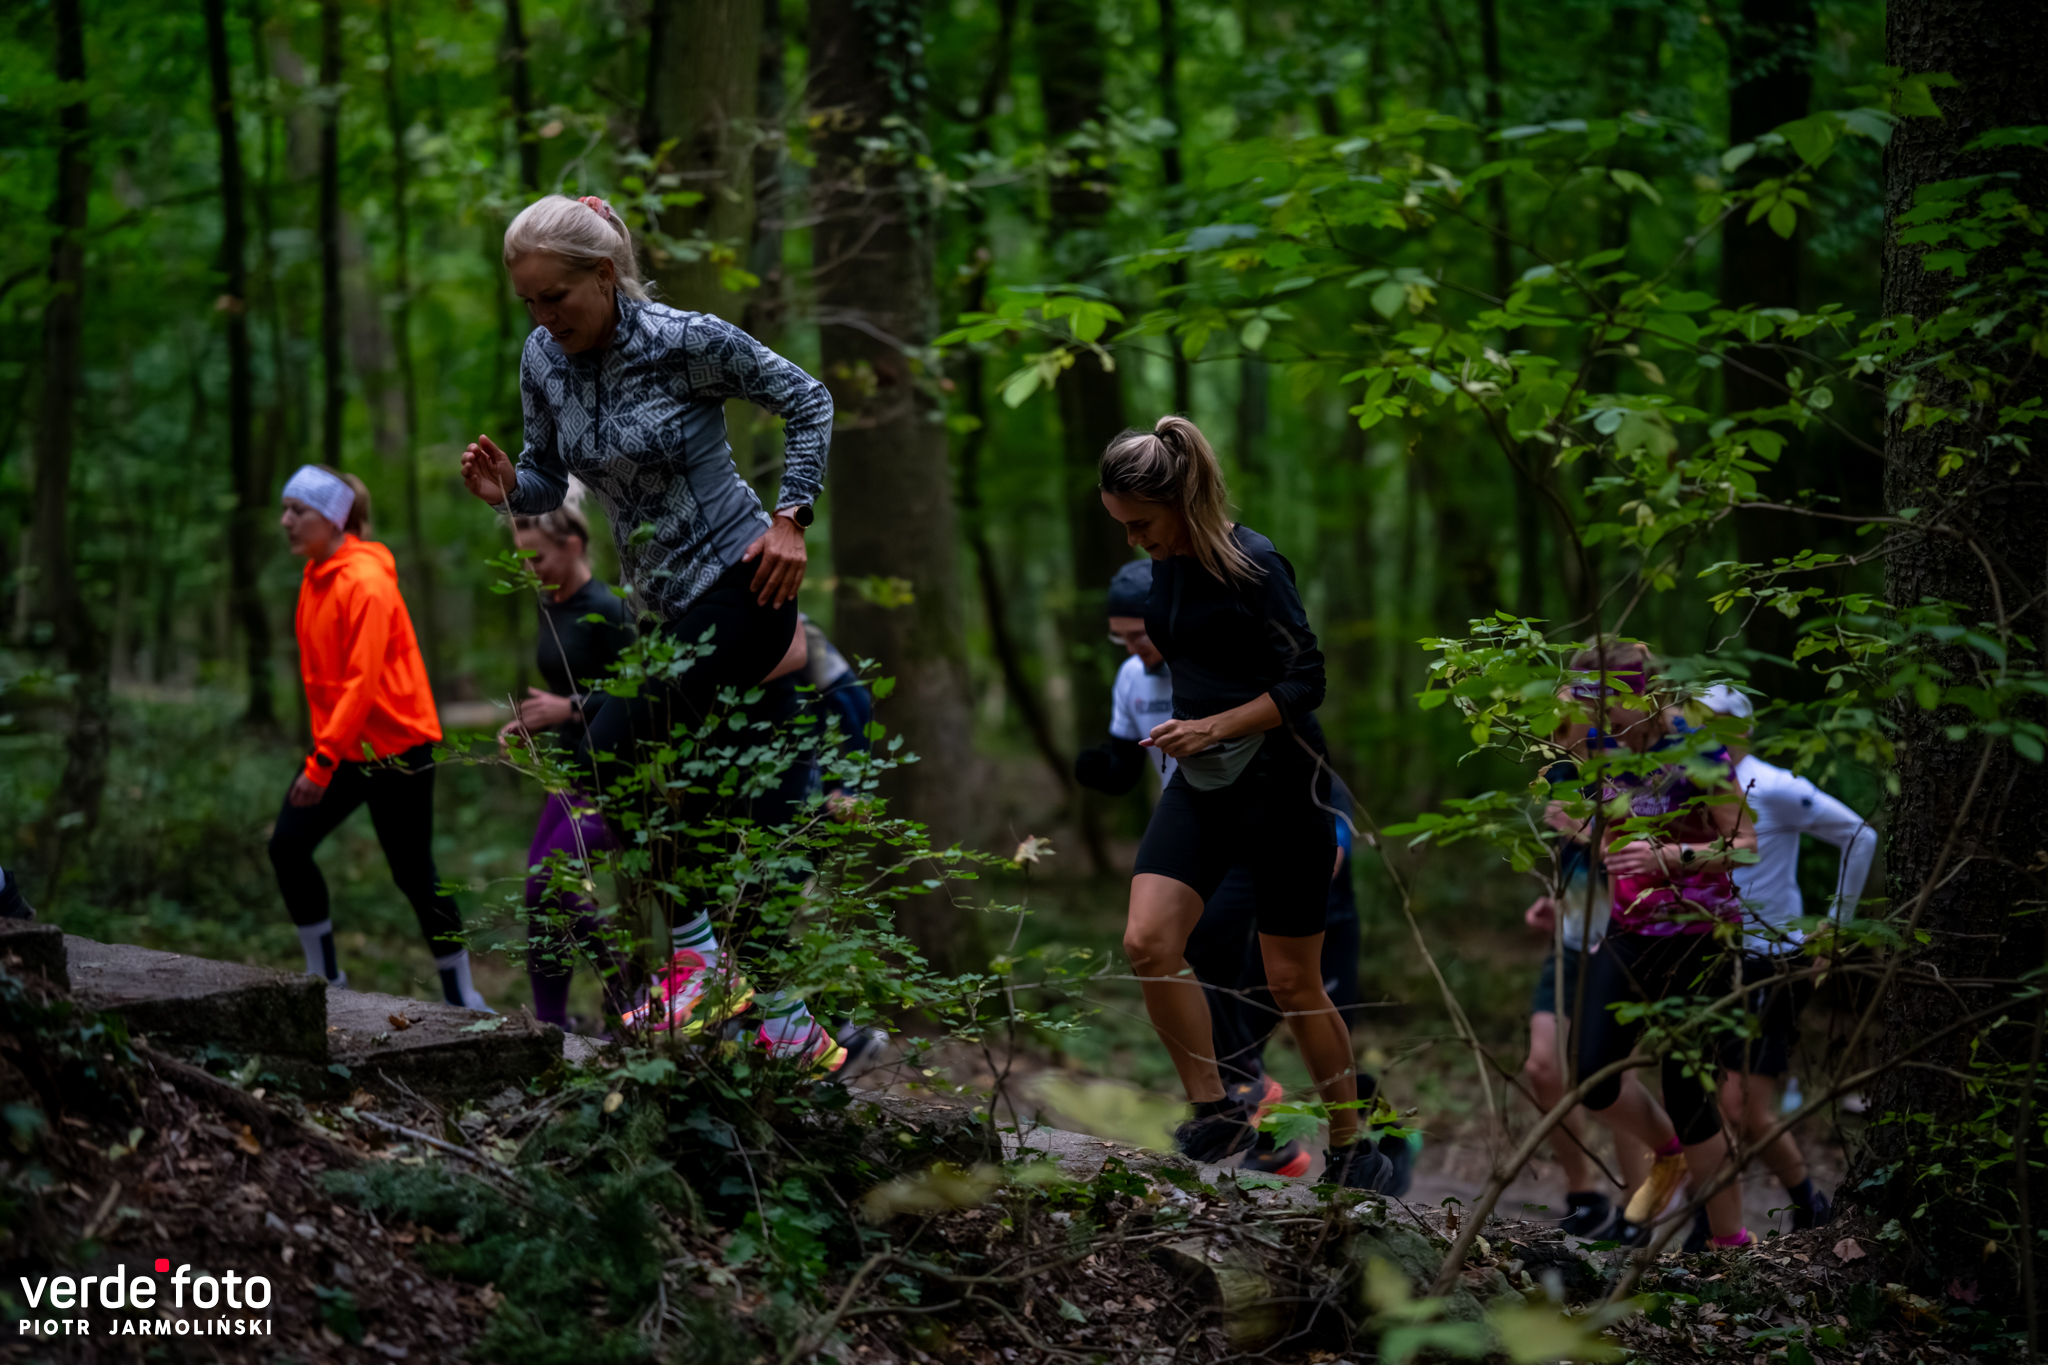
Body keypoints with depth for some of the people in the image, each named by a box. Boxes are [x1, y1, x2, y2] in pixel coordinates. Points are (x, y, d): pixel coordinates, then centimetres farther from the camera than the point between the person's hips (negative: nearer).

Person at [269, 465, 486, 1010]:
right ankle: (324, 974, 9)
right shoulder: (315, 577, 7)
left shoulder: (366, 582, -19)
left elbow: (363, 681, -24)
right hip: (340, 745, 8)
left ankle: (461, 994, 14)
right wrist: (322, 751, 13)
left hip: (395, 746, -8)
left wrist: (322, 762, -27)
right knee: (286, 845, -3)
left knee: (413, 874, 0)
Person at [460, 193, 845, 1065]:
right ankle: (792, 1030, 15)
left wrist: (791, 517, -11)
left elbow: (807, 401, -4)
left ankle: (694, 954, -5)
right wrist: (506, 489, -10)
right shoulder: (544, 363, 1)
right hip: (671, 605, 7)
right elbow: (549, 479, 12)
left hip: (740, 585, -7)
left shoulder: (688, 341, -16)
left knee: (614, 750, -20)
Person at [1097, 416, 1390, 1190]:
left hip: (1279, 783, -7)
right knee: (1147, 942, -13)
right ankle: (1217, 1113, -1)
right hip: (1202, 783, 7)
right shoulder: (1168, 564, 5)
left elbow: (1306, 682, -17)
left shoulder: (1252, 566, -18)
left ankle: (1351, 1153, 18)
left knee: (1292, 983, 1)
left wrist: (1215, 727, -25)